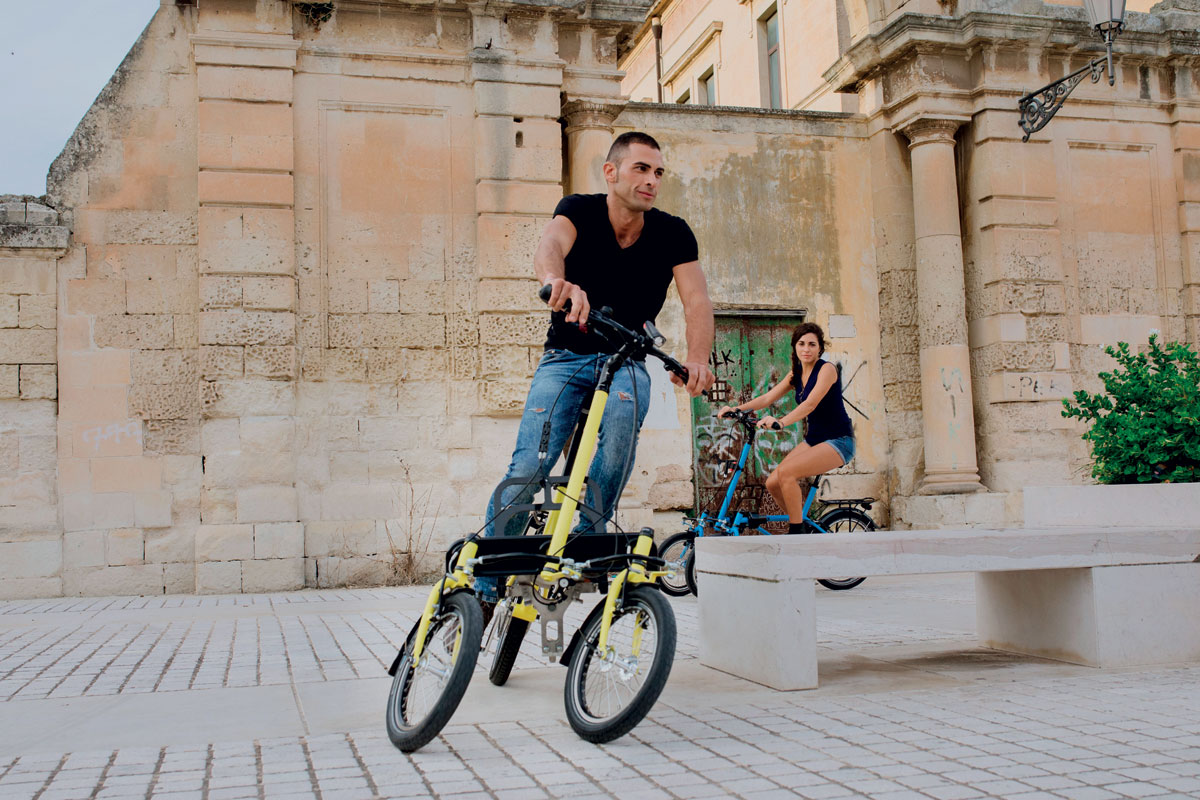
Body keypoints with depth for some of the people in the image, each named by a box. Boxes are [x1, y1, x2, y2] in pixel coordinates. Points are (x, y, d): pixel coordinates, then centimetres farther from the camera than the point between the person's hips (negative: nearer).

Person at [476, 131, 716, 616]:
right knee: (528, 468, -19)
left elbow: (696, 299, -17)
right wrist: (557, 280, -57)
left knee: (624, 411, -35)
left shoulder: (672, 234, -4)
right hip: (566, 358, -1)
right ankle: (484, 586, -8)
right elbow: (550, 245, -31)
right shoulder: (580, 211, -8)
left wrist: (696, 359, -39)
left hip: (626, 361, 1)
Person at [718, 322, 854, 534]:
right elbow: (768, 398, 5)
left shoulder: (827, 369, -14)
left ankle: (797, 532, -16)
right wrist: (737, 409, -9)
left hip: (838, 441, -8)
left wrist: (781, 421, -42)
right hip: (813, 439, 8)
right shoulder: (796, 373, 9)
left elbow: (810, 404, -28)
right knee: (773, 483, -5)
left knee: (786, 471, -27)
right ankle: (803, 526, 15)